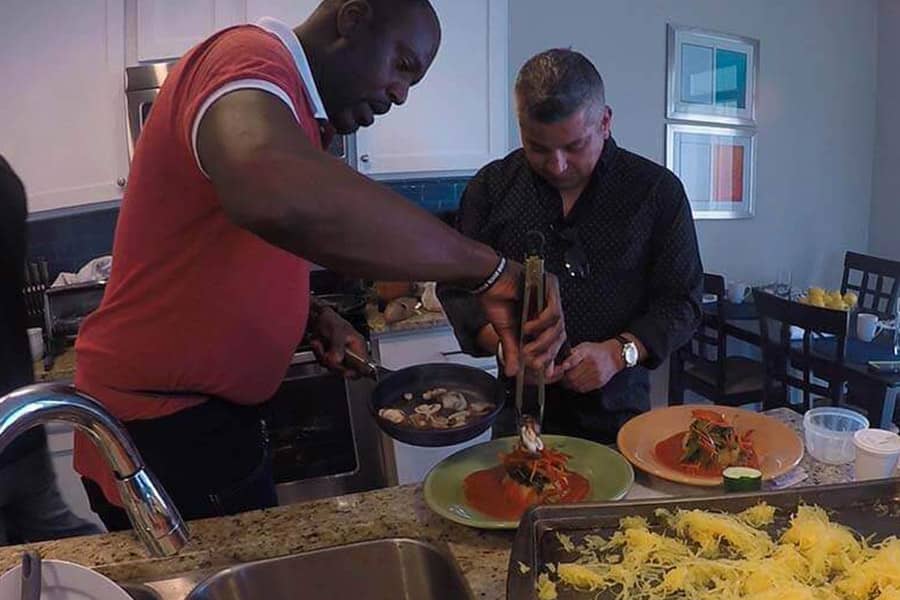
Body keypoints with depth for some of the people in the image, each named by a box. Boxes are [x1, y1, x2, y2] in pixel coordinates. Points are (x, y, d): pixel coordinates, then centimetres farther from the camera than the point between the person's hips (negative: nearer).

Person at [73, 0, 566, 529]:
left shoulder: (297, 115, 13)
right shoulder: (250, 57, -18)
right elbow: (274, 194, -42)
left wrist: (314, 321, 5)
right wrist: (489, 268, -34)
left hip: (212, 417, 9)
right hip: (163, 429, -9)